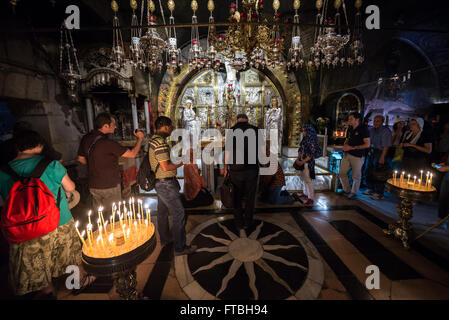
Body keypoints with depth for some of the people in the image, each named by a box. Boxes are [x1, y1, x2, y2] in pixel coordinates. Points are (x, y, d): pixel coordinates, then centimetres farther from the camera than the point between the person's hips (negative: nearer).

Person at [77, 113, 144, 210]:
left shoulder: (86, 139, 0)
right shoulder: (108, 143, -24)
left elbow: (81, 159, 14)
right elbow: (132, 154, -17)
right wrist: (140, 138, -4)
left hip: (93, 186, 7)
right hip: (109, 187, -7)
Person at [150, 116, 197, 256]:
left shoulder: (154, 141, 12)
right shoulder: (160, 142, -21)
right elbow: (165, 167, -27)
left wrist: (174, 180, 19)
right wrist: (181, 163, -11)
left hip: (160, 183, 11)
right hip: (166, 184, -11)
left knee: (162, 212, 21)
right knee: (179, 214, -3)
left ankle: (164, 239, 38)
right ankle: (180, 247, 8)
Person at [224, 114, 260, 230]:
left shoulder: (231, 131, -4)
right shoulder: (256, 130, -1)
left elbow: (227, 152, -5)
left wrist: (225, 168, 6)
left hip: (236, 169, -1)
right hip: (252, 168, 1)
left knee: (237, 197, 14)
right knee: (250, 196, 16)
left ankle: (239, 224, 23)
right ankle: (247, 222, 28)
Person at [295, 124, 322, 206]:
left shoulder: (311, 140, -17)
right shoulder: (304, 139, 8)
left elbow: (312, 154, -19)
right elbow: (300, 149, 14)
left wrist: (302, 162, -18)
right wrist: (298, 158, 1)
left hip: (308, 162, -9)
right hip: (302, 161, 9)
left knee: (308, 180, -4)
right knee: (303, 178, 19)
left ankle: (311, 198, 5)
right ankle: (306, 194, 35)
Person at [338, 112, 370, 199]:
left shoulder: (363, 129, -10)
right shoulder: (350, 129, 10)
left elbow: (367, 144, -14)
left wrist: (352, 147, -19)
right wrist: (345, 145, -1)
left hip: (357, 156, -7)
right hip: (347, 154, 7)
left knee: (356, 176, 5)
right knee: (342, 173, 9)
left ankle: (354, 192, 23)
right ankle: (346, 190, 28)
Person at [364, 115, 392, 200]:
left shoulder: (385, 131, -11)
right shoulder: (371, 130, 11)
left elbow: (386, 146, -18)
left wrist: (382, 157, -23)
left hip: (380, 154, -7)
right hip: (371, 153, 8)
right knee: (369, 172, 14)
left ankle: (379, 194, 5)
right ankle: (371, 189, 29)